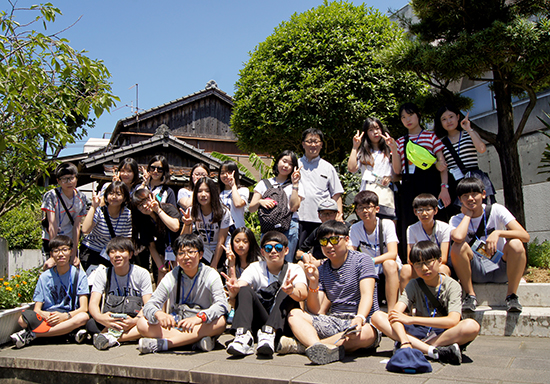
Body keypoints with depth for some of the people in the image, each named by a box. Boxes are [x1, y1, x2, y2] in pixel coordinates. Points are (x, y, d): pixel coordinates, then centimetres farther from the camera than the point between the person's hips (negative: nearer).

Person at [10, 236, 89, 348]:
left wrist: (65, 316, -24)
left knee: (83, 317, -35)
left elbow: (83, 308, -5)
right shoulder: (45, 277, 8)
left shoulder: (79, 275, 3)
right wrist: (45, 315, -21)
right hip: (47, 319, 0)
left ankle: (32, 334, -26)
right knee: (22, 320, -28)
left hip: (69, 318, 0)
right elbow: (37, 309, 3)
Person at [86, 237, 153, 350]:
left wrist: (135, 320, -30)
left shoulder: (142, 273, 1)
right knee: (91, 324, -31)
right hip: (109, 322, 1)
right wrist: (100, 318, -32)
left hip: (135, 322, 0)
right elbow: (93, 303, -7)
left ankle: (111, 338, -34)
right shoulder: (103, 273, 5)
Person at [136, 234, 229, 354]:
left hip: (201, 326, -1)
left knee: (220, 321, -34)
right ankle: (196, 340, -30)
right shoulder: (171, 277, -1)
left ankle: (161, 344, -34)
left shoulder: (211, 275, -5)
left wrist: (199, 317, -40)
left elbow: (222, 305, -20)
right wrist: (158, 314, -34)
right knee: (142, 324, -21)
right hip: (174, 325, 2)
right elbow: (149, 306, -8)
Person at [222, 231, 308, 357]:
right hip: (259, 322, 1)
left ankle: (269, 333, -40)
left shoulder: (294, 270, 2)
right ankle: (243, 335, -40)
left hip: (283, 324, -1)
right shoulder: (255, 268, 6)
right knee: (245, 290, -20)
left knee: (287, 293, -23)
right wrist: (234, 290, -38)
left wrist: (291, 291, -43)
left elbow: (303, 294, -20)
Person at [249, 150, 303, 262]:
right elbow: (251, 208, 9)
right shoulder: (264, 183, 16)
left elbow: (293, 207, -5)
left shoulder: (296, 185, 14)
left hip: (289, 227, -1)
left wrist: (295, 184, -4)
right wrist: (260, 202, -11)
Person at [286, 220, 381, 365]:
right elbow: (315, 311, 4)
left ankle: (302, 344, -38)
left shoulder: (362, 261, 0)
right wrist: (313, 283, -12)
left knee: (366, 333, -38)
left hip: (363, 321, -4)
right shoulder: (321, 271, 11)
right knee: (294, 314, -14)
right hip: (333, 322, 4)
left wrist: (359, 318, -36)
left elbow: (367, 295, -16)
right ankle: (321, 347, -44)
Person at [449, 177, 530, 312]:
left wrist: (498, 233, -31)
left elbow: (525, 236, -16)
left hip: (501, 270, 0)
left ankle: (511, 295, -13)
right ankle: (470, 296, -15)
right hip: (476, 272, 0)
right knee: (458, 247, -28)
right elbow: (458, 237, -31)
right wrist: (468, 214, -15)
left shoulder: (496, 210, -5)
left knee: (515, 244, -29)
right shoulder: (457, 219, -4)